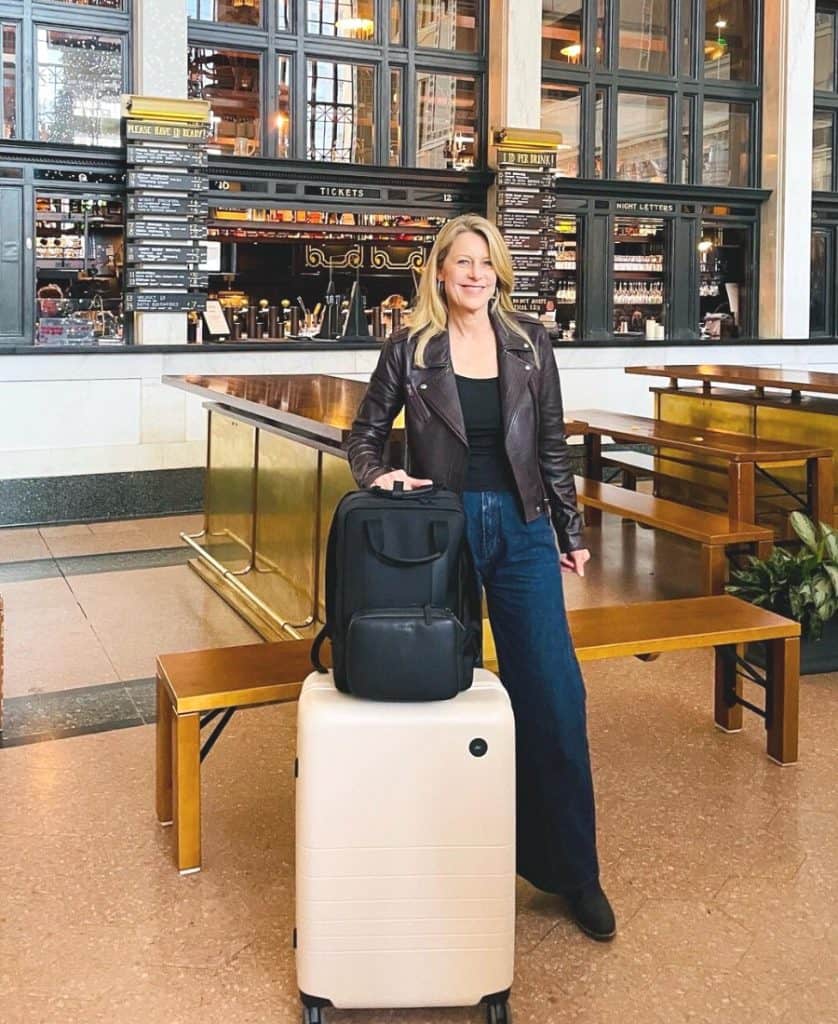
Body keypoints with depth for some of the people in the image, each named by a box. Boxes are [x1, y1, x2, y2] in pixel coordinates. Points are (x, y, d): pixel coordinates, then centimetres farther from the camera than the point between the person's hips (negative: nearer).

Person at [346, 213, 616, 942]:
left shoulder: (530, 343, 5)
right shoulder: (410, 349, 0)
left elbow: (553, 445, 9)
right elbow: (365, 433, 8)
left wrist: (571, 532, 9)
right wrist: (377, 475, -13)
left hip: (522, 530, 2)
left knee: (556, 701, 0)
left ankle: (573, 873, 15)